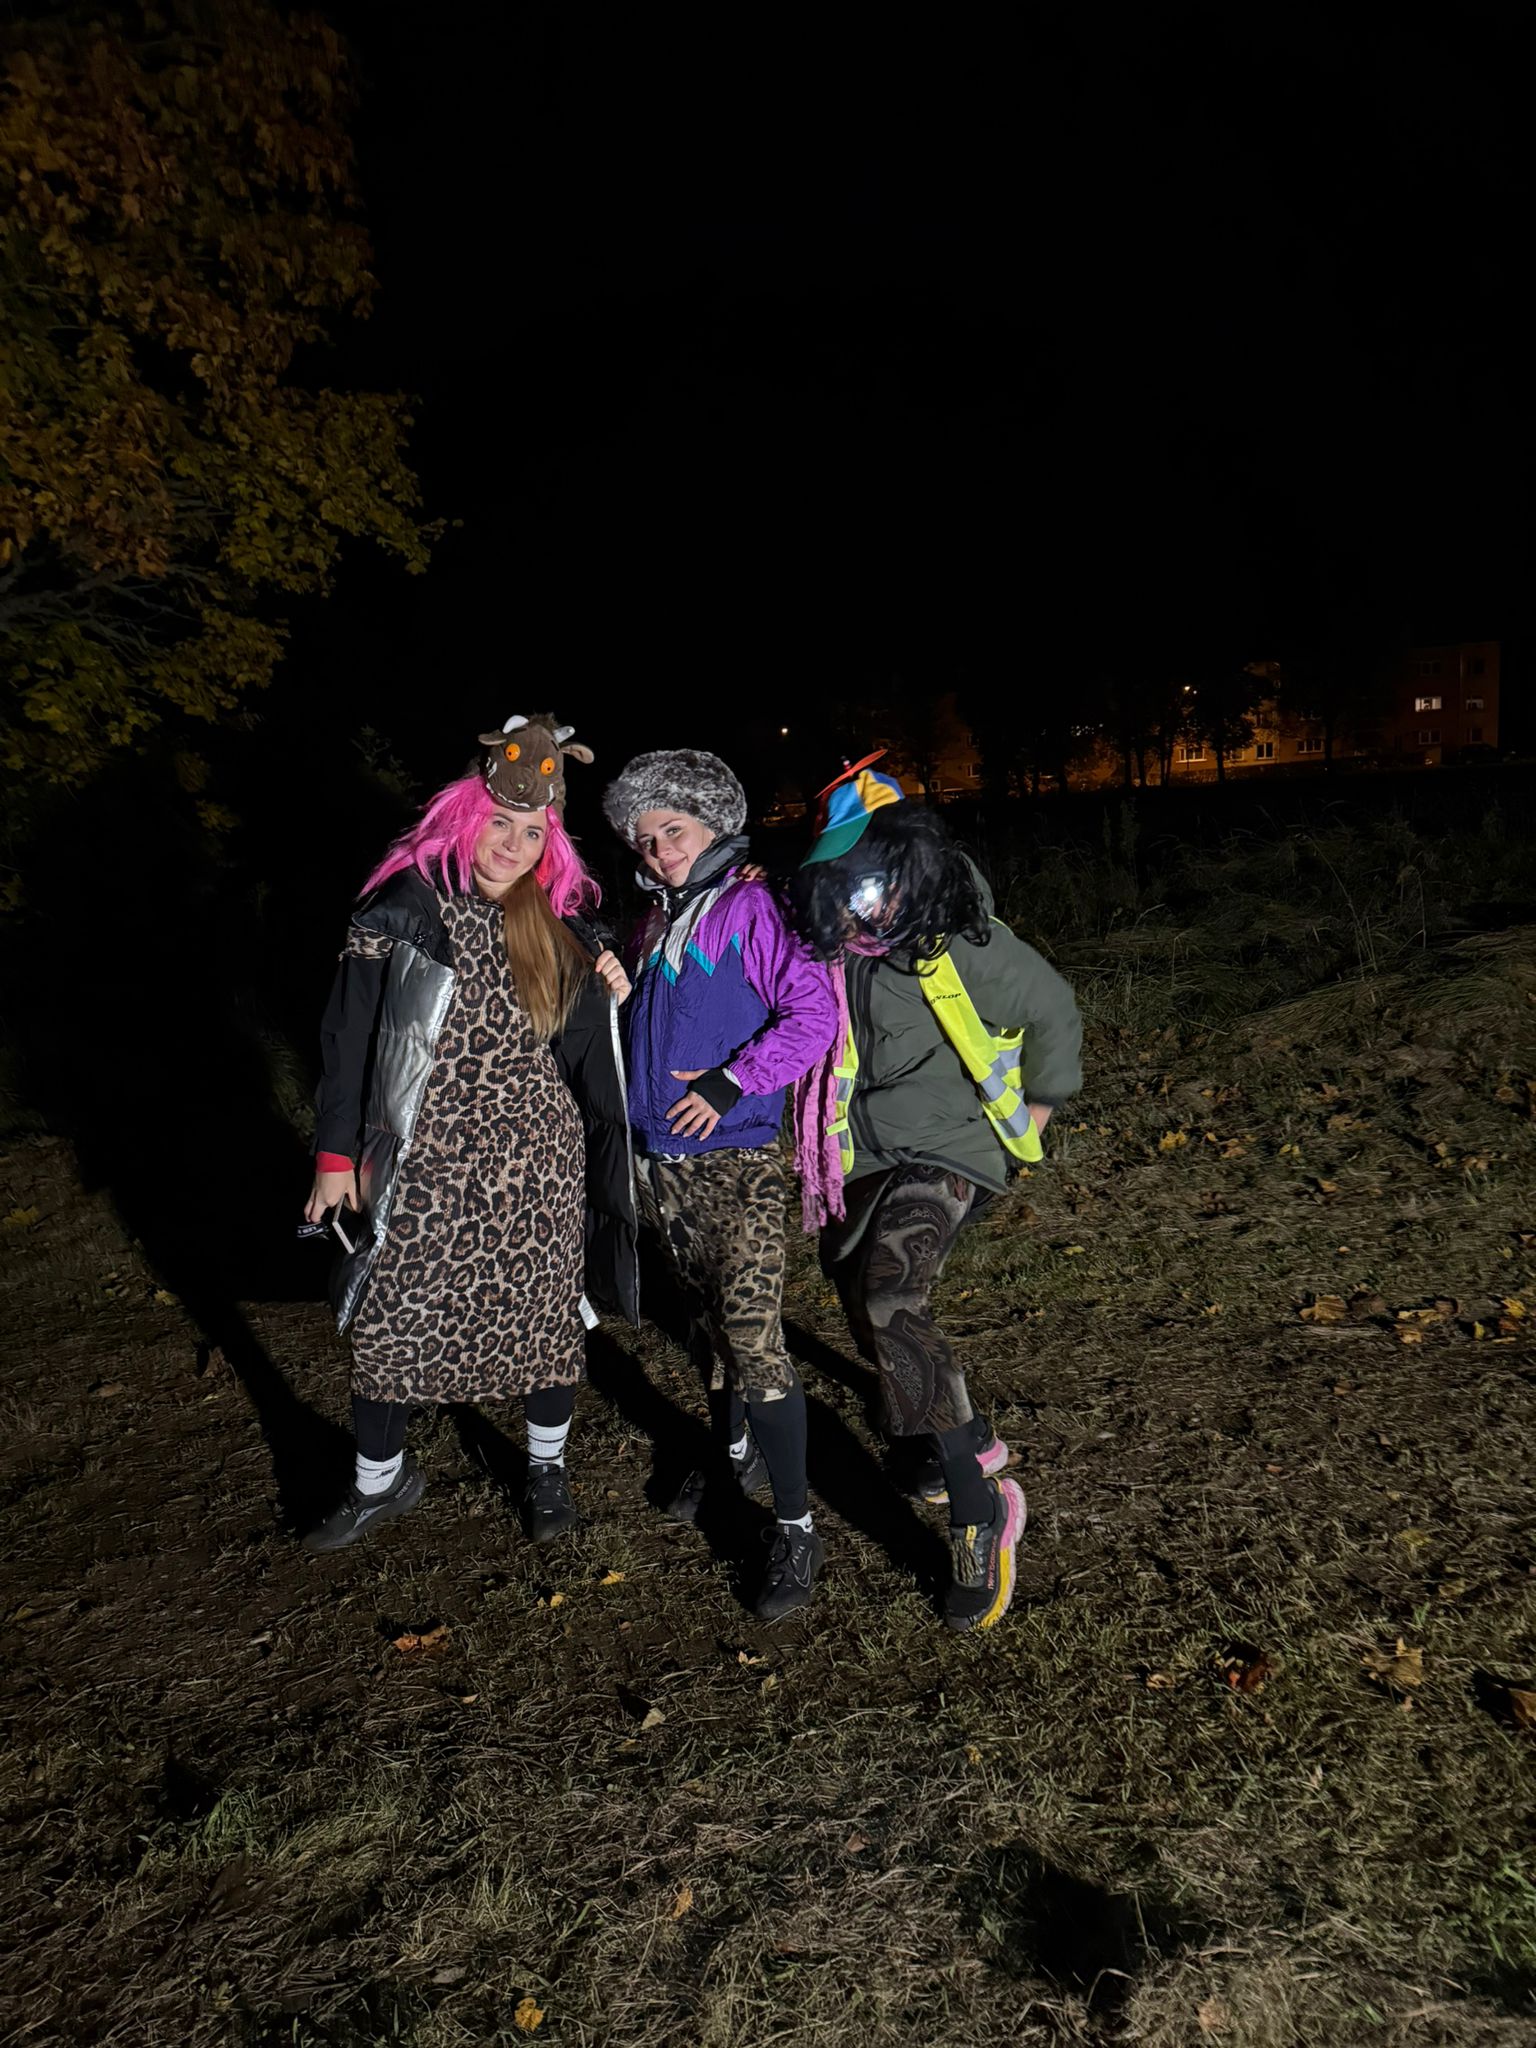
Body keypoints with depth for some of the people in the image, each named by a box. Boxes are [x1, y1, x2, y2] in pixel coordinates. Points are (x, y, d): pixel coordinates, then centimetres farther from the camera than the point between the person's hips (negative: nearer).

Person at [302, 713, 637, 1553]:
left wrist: (608, 995, -7)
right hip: (427, 1162, -2)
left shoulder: (560, 926, 5)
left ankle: (546, 1468, 34)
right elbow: (348, 1034, -4)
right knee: (389, 1323, 7)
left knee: (544, 1315, 10)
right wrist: (336, 1152, -5)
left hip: (538, 1162, 2)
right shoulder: (404, 908, -5)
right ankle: (380, 1482, 30)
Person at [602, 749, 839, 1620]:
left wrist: (731, 1082, -20)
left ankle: (797, 1528, -2)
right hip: (667, 1165, 8)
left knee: (753, 1336, -11)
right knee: (715, 1323, 20)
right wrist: (644, 1152, 20)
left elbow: (814, 1013, -18)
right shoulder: (658, 920, 14)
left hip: (740, 1164, -8)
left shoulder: (750, 909, -10)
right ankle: (742, 1454, 40)